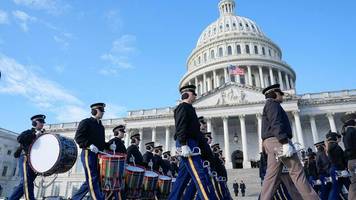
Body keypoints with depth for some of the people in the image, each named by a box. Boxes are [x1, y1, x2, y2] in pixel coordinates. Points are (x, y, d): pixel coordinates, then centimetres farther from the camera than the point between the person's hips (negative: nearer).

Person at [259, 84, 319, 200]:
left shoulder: (269, 106, 30)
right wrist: (285, 142, -23)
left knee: (271, 176, 4)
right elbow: (276, 124, -16)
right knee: (297, 171, -7)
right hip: (277, 140, -9)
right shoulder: (272, 104, -1)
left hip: (271, 142, 9)